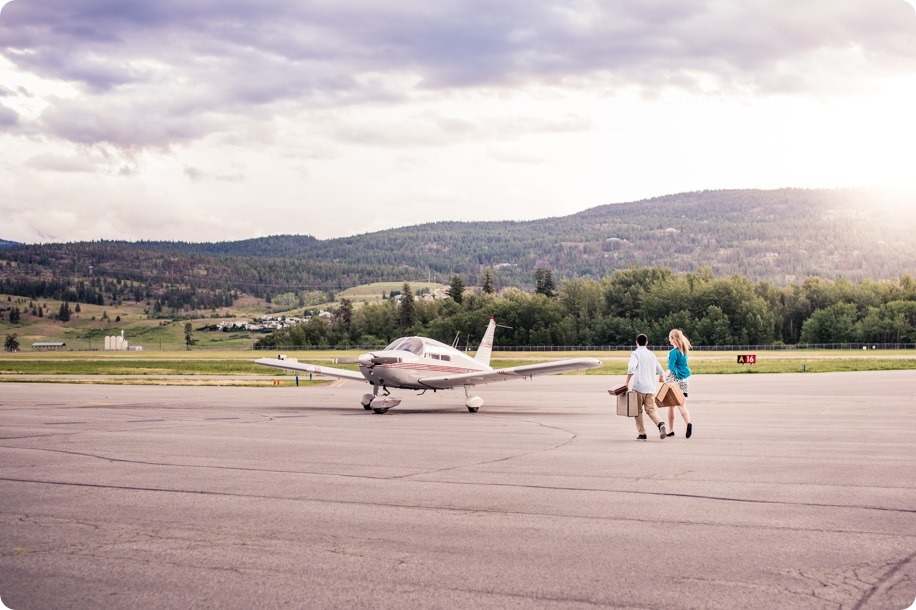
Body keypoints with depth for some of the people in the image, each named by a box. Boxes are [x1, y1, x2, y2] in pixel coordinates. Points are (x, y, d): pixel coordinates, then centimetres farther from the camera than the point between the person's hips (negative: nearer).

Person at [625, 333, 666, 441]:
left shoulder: (636, 354, -2)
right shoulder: (652, 355, 16)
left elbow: (631, 367, -20)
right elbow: (660, 371, 24)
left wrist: (627, 382, -14)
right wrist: (661, 377, 47)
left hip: (639, 387, -4)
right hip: (651, 388, 5)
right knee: (651, 410, 6)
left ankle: (642, 434, 6)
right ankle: (660, 424, -21)